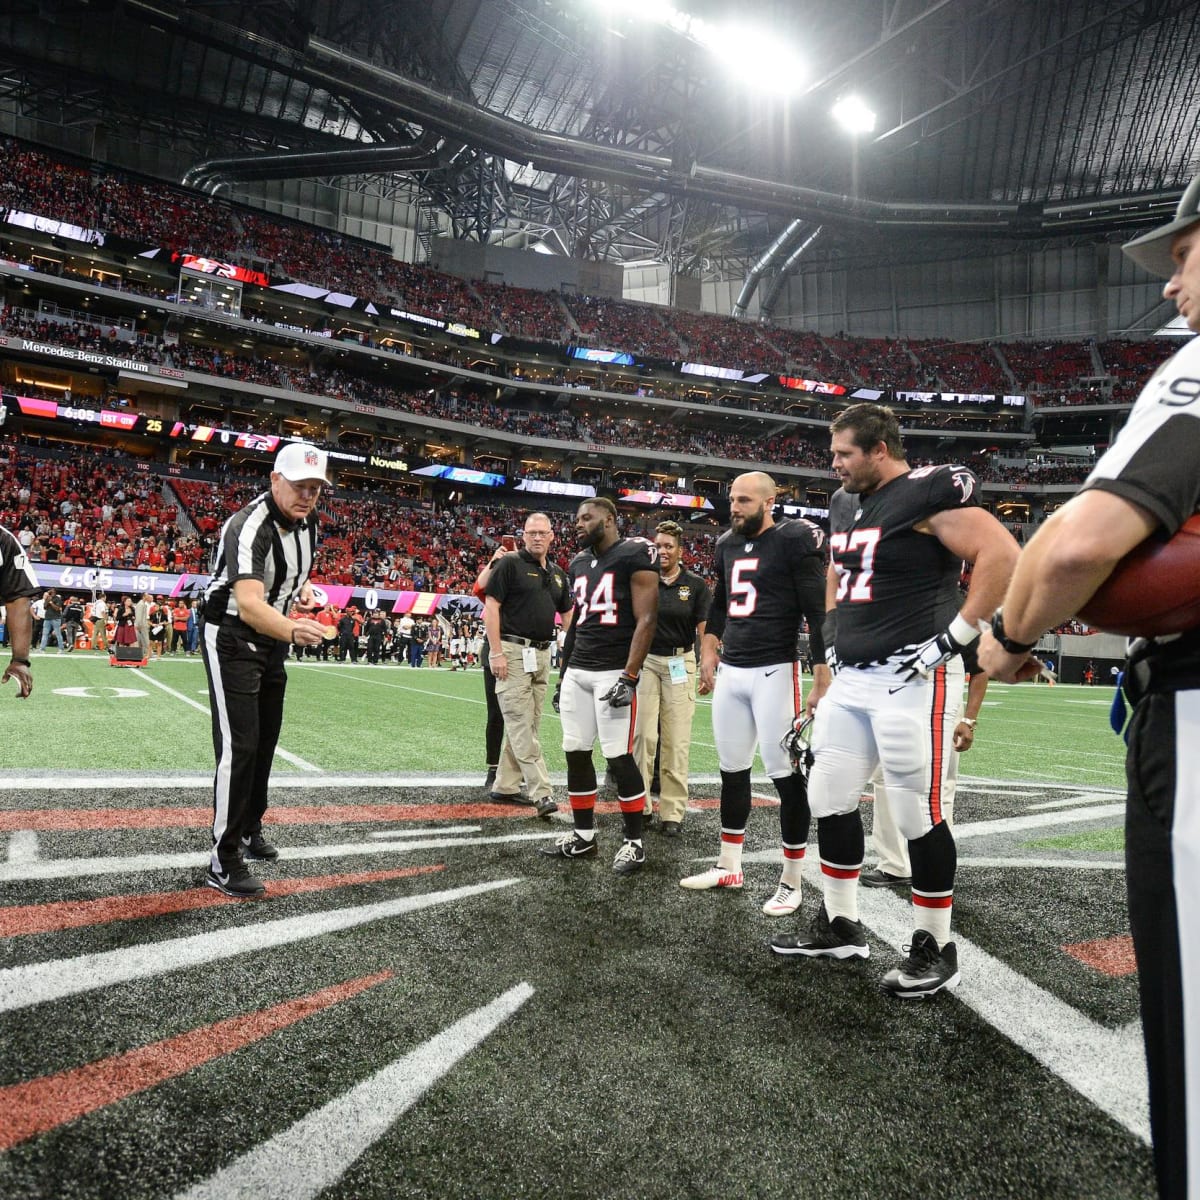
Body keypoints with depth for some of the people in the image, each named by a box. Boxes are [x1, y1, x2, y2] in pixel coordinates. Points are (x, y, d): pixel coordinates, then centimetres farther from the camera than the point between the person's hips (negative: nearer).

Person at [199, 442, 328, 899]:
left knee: (264, 742, 17)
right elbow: (249, 602, -47)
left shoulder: (307, 522, -3)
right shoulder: (249, 526, -30)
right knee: (239, 746, -12)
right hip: (231, 640, -8)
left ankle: (249, 829, 35)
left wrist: (303, 589, 0)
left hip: (272, 641, 8)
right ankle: (224, 860, -4)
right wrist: (292, 629, -65)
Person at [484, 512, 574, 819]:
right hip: (513, 651, -7)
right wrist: (496, 652, -16)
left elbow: (568, 614, 20)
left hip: (542, 653, 8)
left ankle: (505, 786, 20)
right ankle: (541, 793, -11)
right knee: (521, 724, -8)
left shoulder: (557, 574, 16)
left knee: (527, 724, 10)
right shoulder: (510, 563, -4)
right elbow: (491, 606, -9)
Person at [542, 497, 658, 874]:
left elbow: (646, 619, -13)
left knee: (619, 758, -5)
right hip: (577, 671, 8)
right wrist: (563, 674, 19)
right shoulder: (578, 563, 15)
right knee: (575, 753, 9)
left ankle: (633, 842, 10)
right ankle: (583, 836, 22)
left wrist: (629, 678, -19)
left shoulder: (635, 554, -8)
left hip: (614, 673, -7)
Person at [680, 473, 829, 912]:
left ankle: (791, 882, 10)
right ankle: (728, 867, 28)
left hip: (775, 671, -7)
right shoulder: (727, 545, 13)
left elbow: (818, 612, -11)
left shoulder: (793, 541, -9)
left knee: (786, 774, -2)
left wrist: (822, 675, -14)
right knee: (732, 771, 14)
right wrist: (709, 655, 20)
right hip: (731, 672, 7)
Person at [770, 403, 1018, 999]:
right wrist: (833, 642, 24)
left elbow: (1002, 554, -20)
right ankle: (840, 926, 29)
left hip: (913, 680, -9)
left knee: (918, 816, 0)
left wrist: (957, 634, -19)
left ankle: (935, 950, 18)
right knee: (829, 799, 12)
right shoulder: (844, 503, 13)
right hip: (853, 680, 9)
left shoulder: (928, 494, -13)